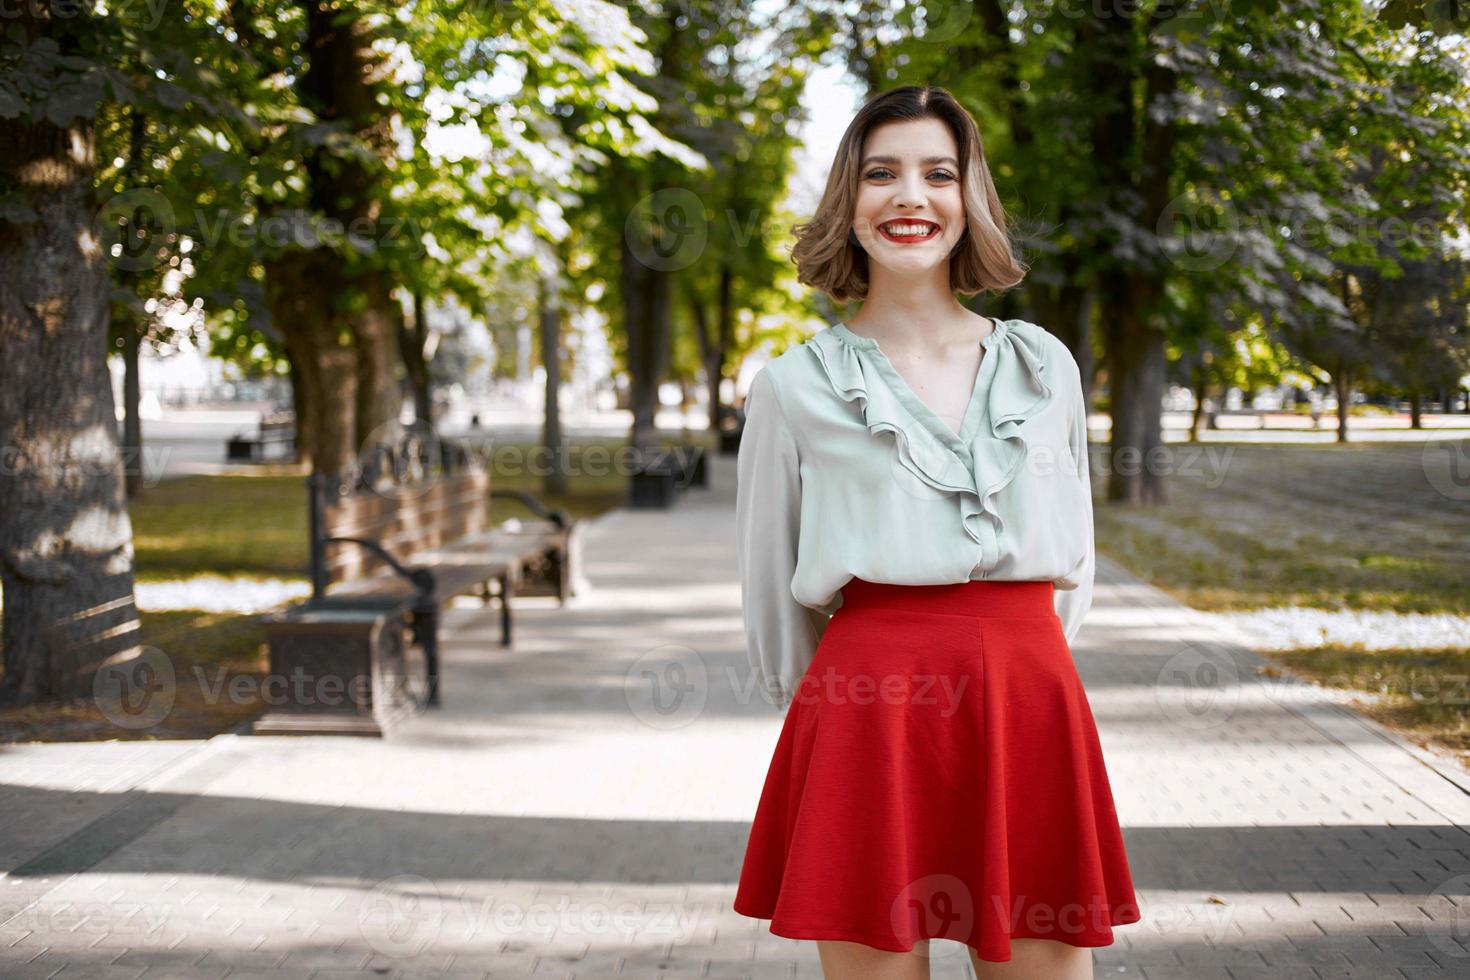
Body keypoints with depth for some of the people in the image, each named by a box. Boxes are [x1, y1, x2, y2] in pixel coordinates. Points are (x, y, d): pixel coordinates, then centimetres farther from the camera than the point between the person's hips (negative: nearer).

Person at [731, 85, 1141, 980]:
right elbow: (769, 591, 10)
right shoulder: (797, 387, 4)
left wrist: (1003, 671, 13)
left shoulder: (1045, 366, 12)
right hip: (869, 712, -2)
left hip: (1032, 711, 3)